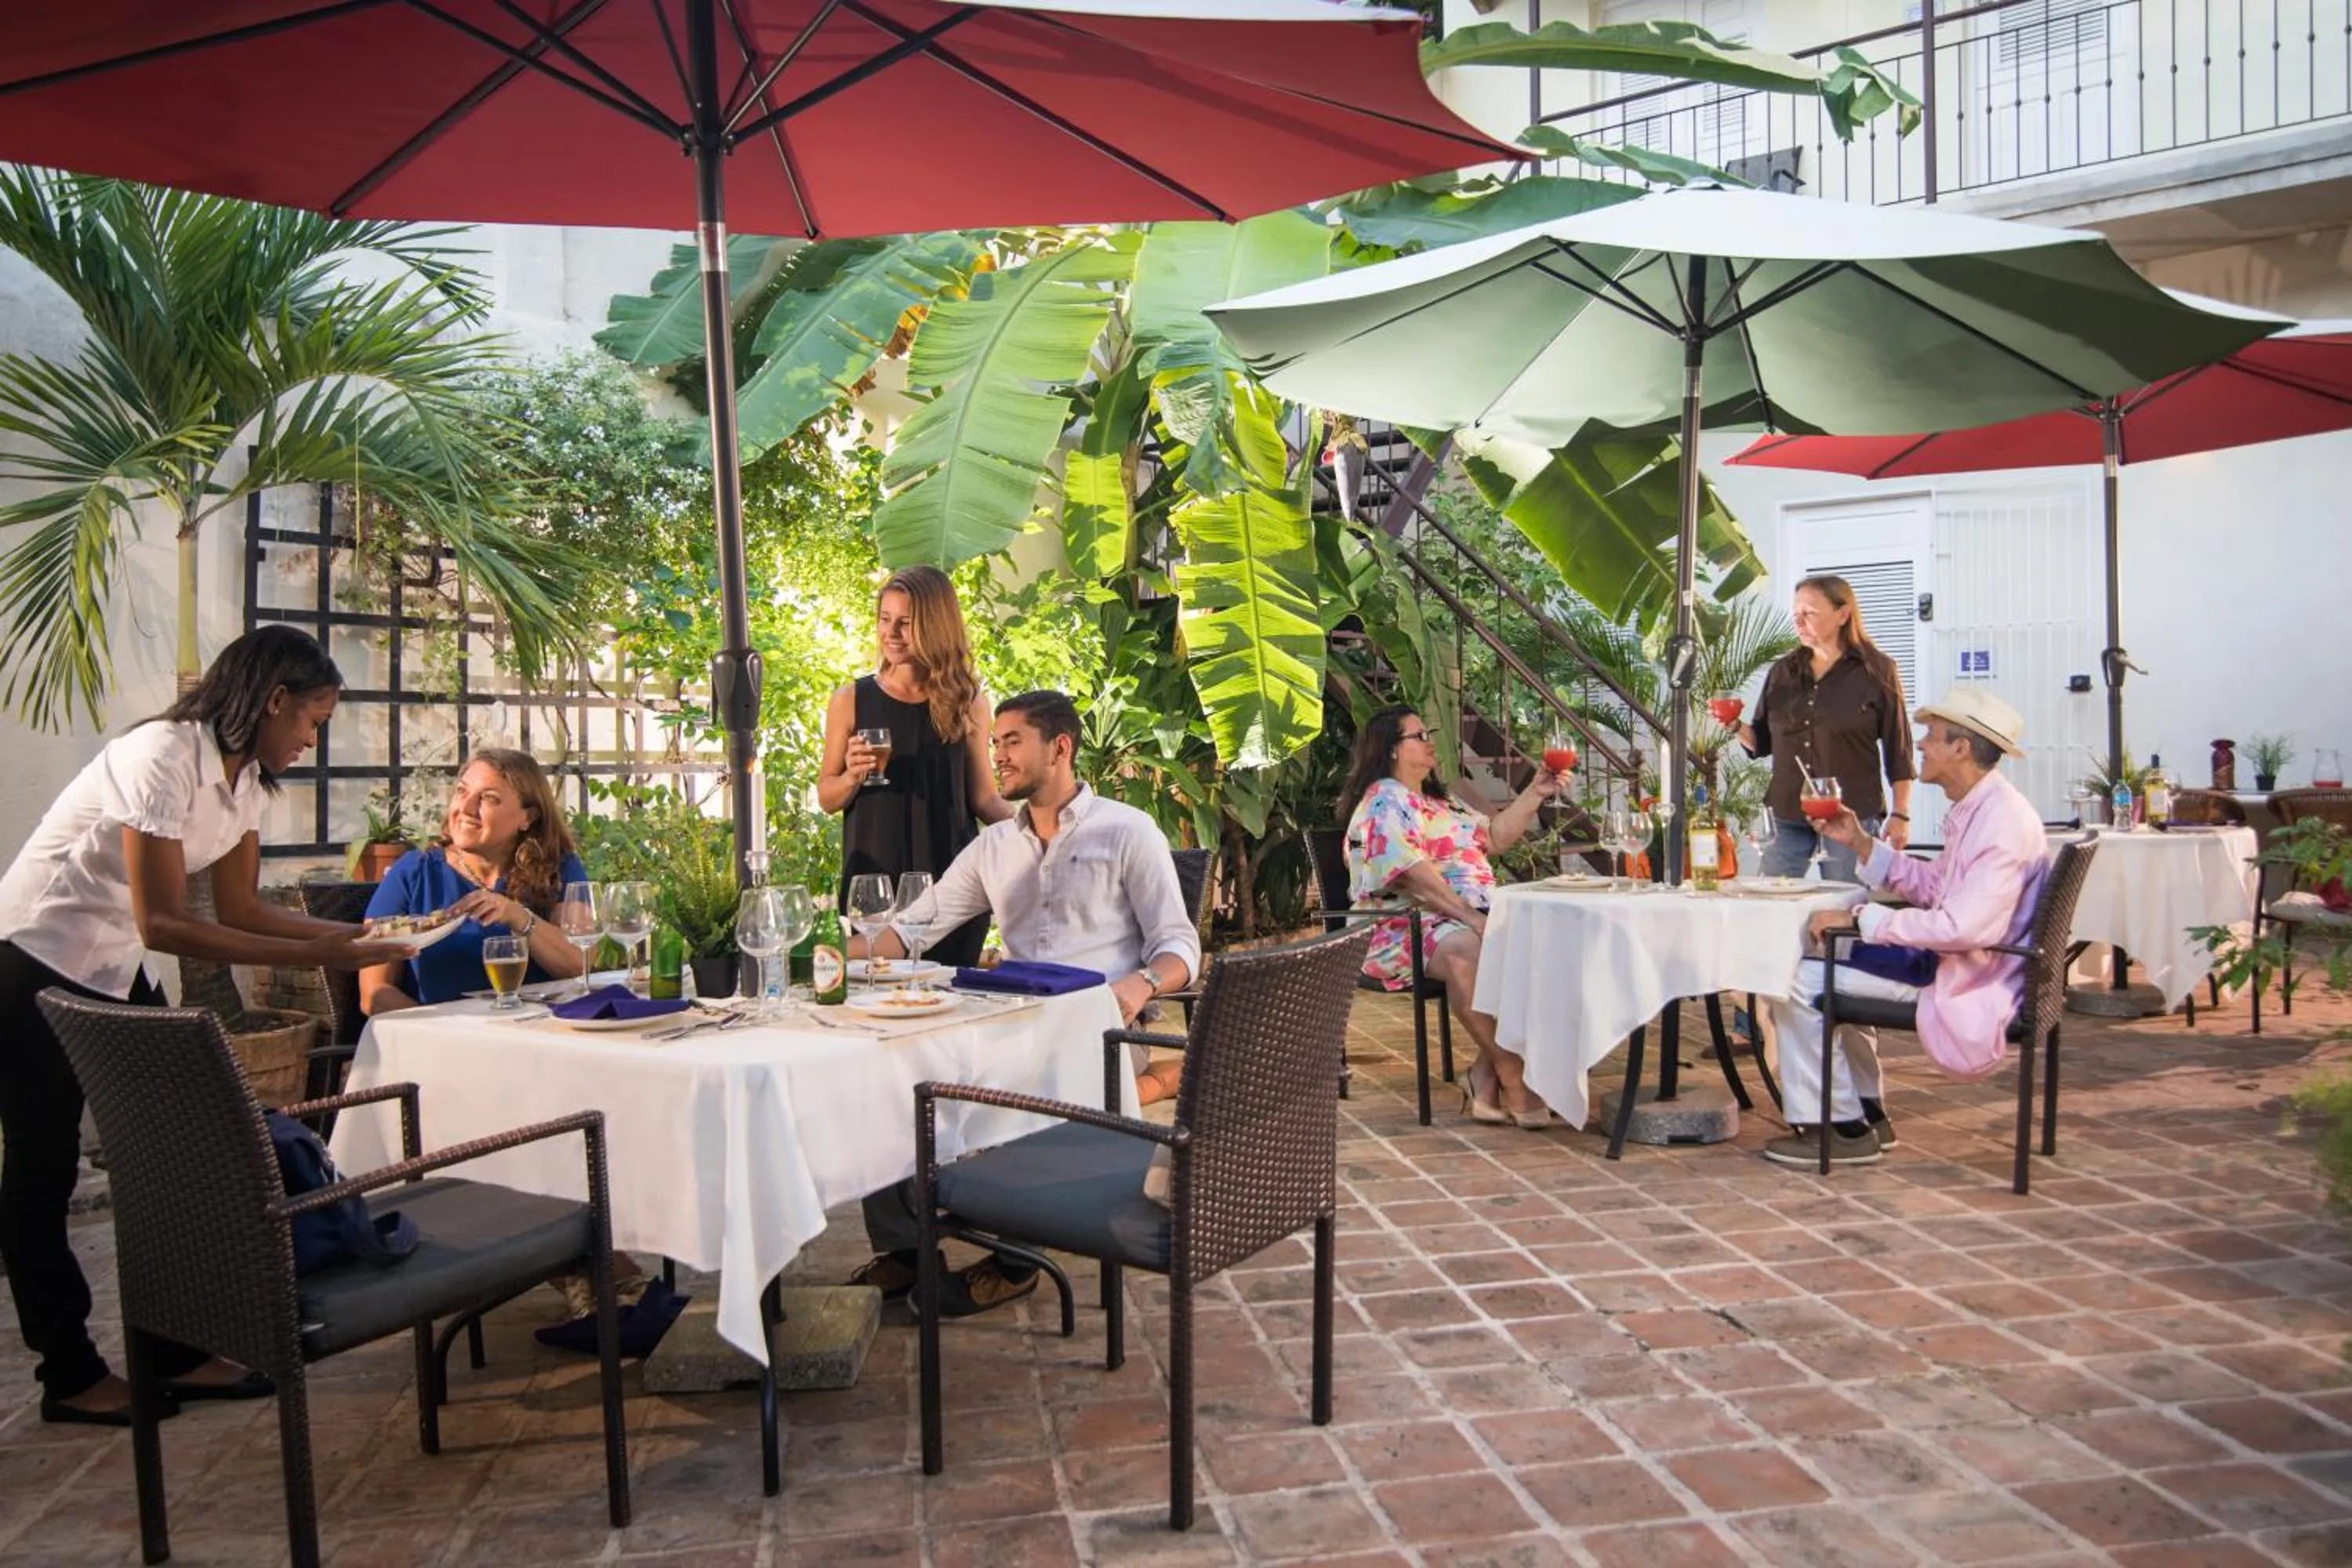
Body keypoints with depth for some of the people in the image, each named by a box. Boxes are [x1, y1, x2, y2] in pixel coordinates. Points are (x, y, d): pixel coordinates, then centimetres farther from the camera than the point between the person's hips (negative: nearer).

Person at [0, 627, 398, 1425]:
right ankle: (69, 1374, 15)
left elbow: (241, 906, 4)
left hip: (118, 970, 8)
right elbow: (164, 924, -27)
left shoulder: (246, 777, 1)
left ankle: (178, 1352, 15)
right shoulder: (164, 757, -25)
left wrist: (353, 933, -7)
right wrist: (312, 956, -28)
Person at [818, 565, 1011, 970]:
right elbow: (826, 797, 8)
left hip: (952, 877, 1)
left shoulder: (966, 703, 4)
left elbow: (983, 798, 7)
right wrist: (853, 776, -12)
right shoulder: (851, 701, 3)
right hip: (873, 880, 0)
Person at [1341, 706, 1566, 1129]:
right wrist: (1471, 918, -24)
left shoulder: (1438, 801, 27)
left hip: (1470, 920, 8)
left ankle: (1486, 1077, -22)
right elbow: (1412, 873, -17)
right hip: (1408, 931, -8)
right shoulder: (1384, 802, -4)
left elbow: (1493, 837, 29)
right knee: (1466, 954, -40)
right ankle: (1515, 1087, -32)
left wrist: (1535, 794, 17)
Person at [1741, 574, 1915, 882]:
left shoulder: (1877, 671, 0)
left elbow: (1898, 748, 1)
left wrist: (1900, 814, -2)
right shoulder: (1782, 672, 10)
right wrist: (1735, 727, -8)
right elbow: (1762, 743, 13)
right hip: (1786, 814, 4)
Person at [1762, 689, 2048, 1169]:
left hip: (1967, 985, -11)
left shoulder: (2005, 822, -23)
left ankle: (1844, 1130, -1)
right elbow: (1935, 886, 17)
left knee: (1800, 982, -14)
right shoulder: (1976, 810, 9)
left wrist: (1861, 920, -27)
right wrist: (1862, 844, 10)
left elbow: (1965, 927, -32)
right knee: (1827, 968, 24)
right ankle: (1867, 1113, 25)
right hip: (1944, 962, 11)